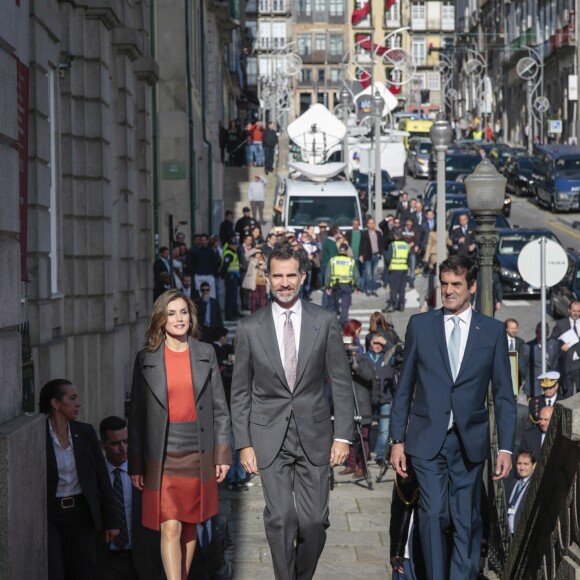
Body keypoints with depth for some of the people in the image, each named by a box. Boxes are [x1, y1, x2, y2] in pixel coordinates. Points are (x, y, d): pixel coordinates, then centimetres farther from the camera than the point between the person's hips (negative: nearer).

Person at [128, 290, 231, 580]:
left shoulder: (206, 354, 4)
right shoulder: (146, 359, 0)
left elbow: (219, 406, 6)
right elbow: (137, 414, 3)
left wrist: (223, 453, 2)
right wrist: (136, 464, 1)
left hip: (198, 451, 2)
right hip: (162, 454, -2)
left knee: (189, 524, 11)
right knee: (170, 527, -9)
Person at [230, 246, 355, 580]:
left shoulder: (325, 322, 1)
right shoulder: (250, 329, 2)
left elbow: (342, 383, 2)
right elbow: (240, 392, 6)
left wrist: (343, 435, -4)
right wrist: (244, 443, 1)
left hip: (314, 435, 0)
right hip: (270, 436, 0)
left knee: (314, 521, -1)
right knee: (281, 518, -9)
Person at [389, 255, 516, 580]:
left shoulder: (493, 331, 3)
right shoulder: (420, 325, 4)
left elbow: (504, 394, 3)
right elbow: (404, 387, 6)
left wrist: (506, 447, -3)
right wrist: (397, 440, 2)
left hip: (470, 441, 0)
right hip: (427, 439, 0)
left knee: (467, 520, 5)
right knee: (434, 514, -7)